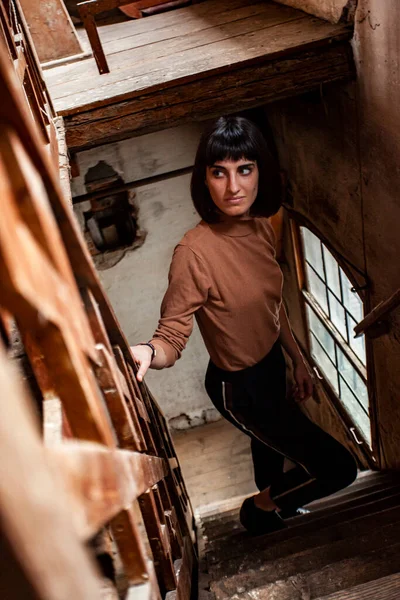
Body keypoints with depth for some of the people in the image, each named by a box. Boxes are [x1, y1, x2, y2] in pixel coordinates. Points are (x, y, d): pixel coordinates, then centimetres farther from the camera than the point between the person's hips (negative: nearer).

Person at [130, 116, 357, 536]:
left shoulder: (261, 227, -9)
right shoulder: (194, 252, -32)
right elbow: (172, 336, -29)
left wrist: (297, 359, 13)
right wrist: (147, 353, -51)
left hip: (270, 365, 7)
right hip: (239, 388, -7)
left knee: (271, 444, 34)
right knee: (337, 467, 2)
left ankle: (268, 505, 65)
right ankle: (261, 508, 29)